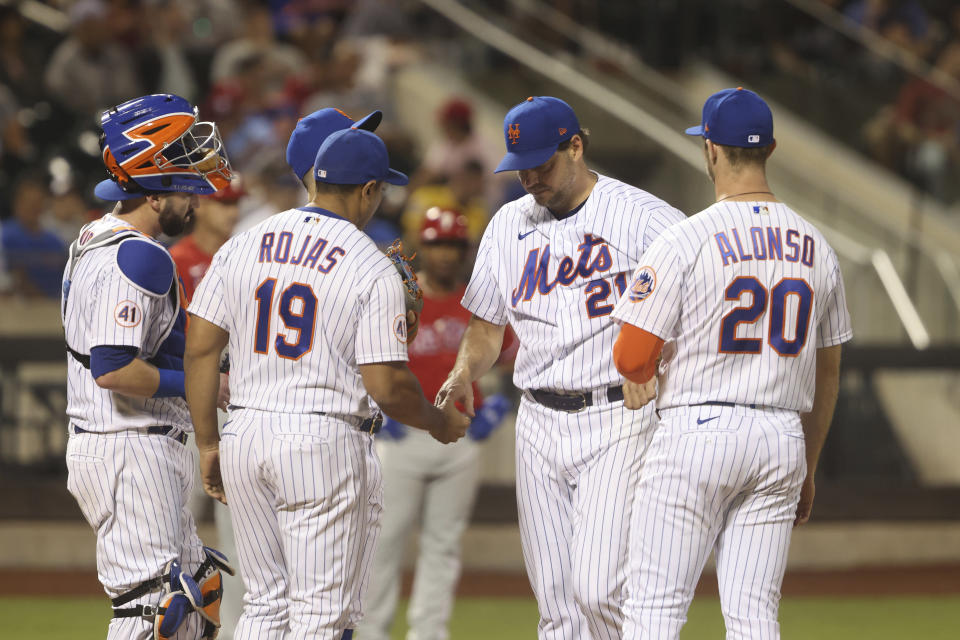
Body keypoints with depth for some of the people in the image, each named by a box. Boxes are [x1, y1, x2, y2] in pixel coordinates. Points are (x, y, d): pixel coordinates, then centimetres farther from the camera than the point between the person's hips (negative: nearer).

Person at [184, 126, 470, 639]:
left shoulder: (243, 246, 7)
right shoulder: (373, 270, -8)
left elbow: (200, 348, 5)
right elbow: (386, 385, -11)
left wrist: (209, 443, 12)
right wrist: (439, 422, 8)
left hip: (245, 441, 6)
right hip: (326, 444, -6)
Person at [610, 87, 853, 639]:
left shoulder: (685, 242, -9)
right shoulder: (816, 248, 8)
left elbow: (631, 359, -10)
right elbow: (827, 373, 15)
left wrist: (653, 380, 14)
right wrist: (809, 468, 25)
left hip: (698, 432, -5)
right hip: (783, 443, 5)